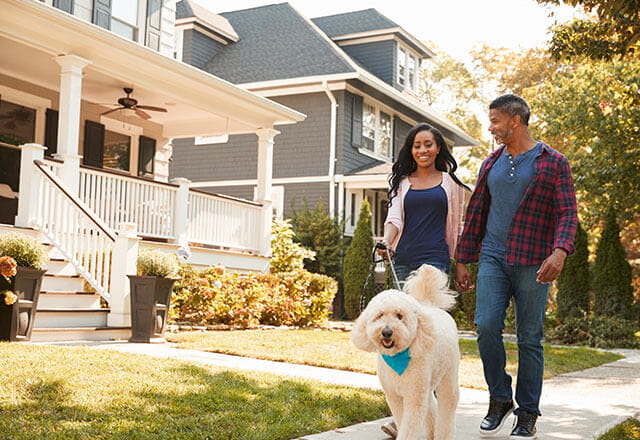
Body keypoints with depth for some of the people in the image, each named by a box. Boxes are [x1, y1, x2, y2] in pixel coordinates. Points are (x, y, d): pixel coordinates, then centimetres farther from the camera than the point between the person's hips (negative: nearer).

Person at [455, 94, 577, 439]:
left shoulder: (553, 162, 0)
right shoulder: (491, 163, 14)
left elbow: (567, 212, -7)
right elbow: (476, 212, 17)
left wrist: (560, 251, -25)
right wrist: (462, 260, 14)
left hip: (533, 263, -3)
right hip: (493, 258, 4)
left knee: (529, 338, 2)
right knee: (486, 326, -10)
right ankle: (499, 400, 9)